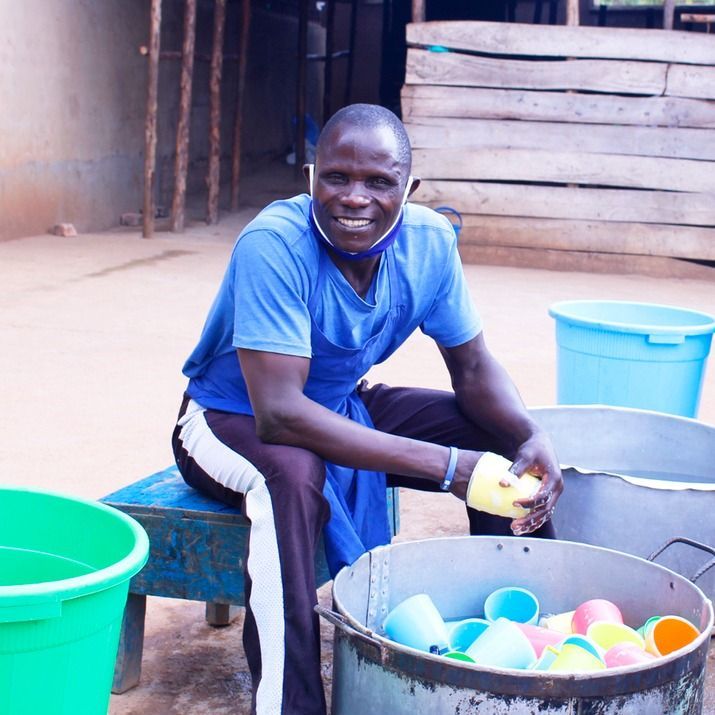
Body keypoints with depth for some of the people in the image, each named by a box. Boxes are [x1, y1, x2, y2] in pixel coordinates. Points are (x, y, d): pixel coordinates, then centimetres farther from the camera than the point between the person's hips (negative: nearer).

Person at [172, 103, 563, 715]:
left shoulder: (429, 241, -14)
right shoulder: (274, 245, -31)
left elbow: (473, 366, -2)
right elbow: (279, 415, -38)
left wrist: (530, 437, -25)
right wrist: (442, 464, -40)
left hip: (344, 408, 6)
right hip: (234, 419, -6)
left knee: (508, 446, -7)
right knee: (292, 476, -39)